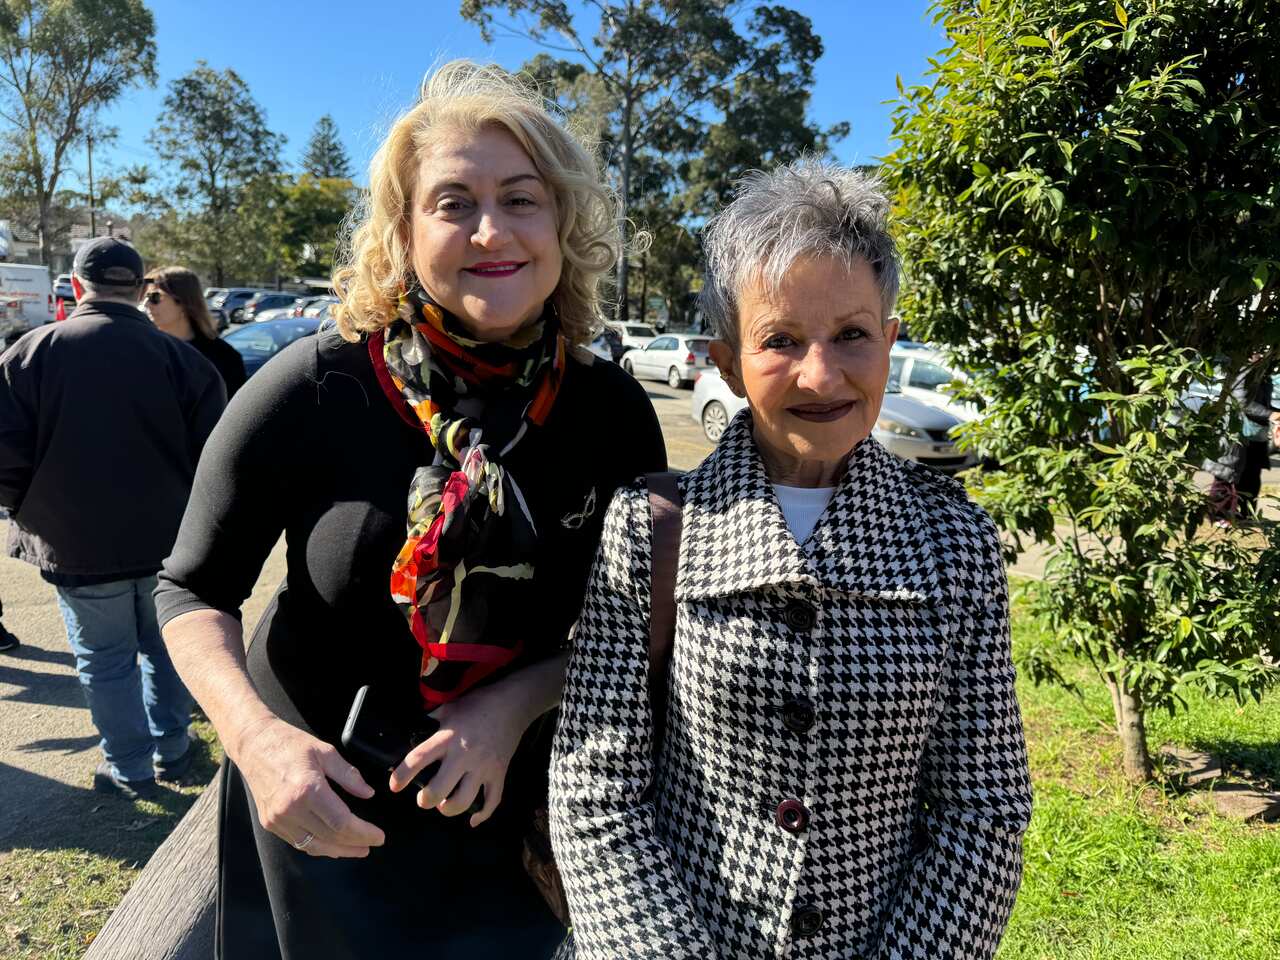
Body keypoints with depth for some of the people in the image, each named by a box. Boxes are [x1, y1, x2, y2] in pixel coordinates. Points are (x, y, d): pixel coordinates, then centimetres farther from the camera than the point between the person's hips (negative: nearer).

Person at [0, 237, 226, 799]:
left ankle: (129, 769, 24)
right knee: (165, 647, 19)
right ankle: (172, 751, 31)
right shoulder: (179, 357, -7)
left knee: (105, 659, 13)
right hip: (169, 541, 2)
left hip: (76, 544, -1)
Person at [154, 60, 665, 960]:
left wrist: (515, 702, -20)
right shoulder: (312, 390, -19)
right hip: (319, 812, -1)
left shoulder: (615, 412, -13)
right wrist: (257, 737, -24)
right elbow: (194, 590, -7)